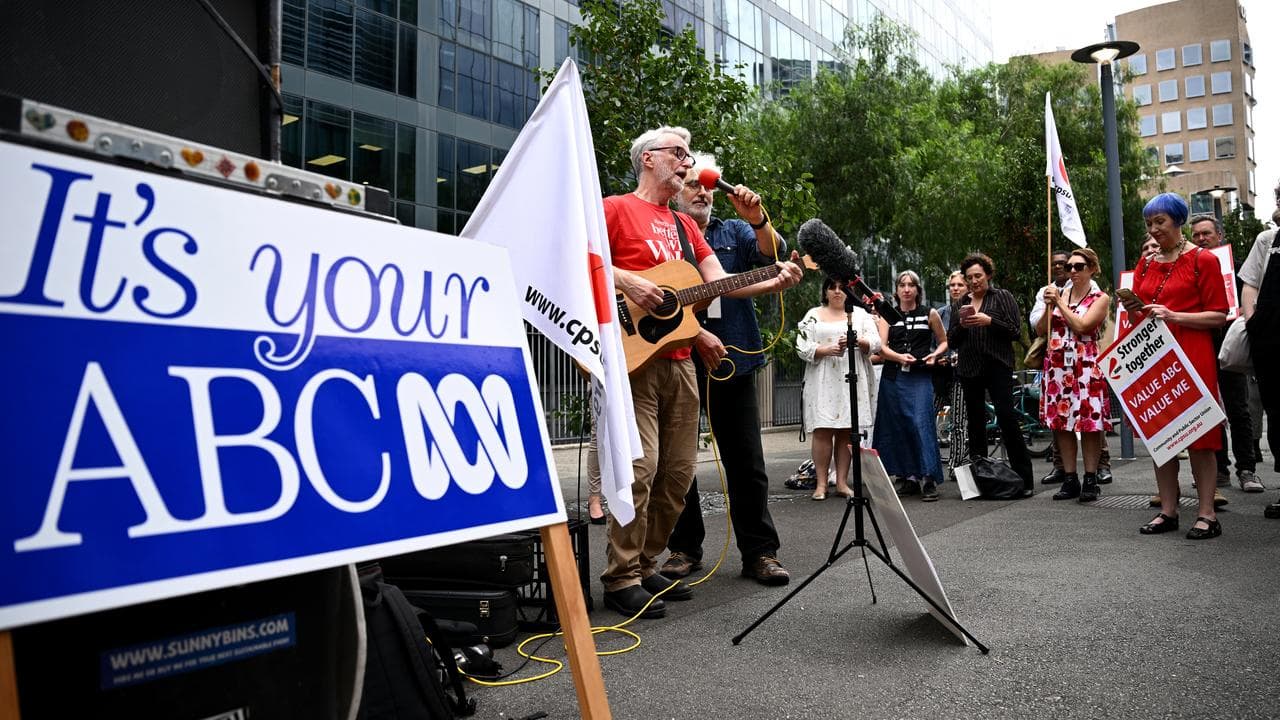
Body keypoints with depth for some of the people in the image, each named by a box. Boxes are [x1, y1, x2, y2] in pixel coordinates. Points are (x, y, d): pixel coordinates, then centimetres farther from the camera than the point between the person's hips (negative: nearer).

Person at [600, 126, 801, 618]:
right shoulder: (617, 208, 2)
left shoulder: (684, 225, 23)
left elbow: (719, 282, 15)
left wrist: (772, 283, 2)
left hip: (679, 360, 8)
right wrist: (626, 281, -19)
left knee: (679, 472, 7)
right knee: (640, 467, -13)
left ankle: (646, 566, 20)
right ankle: (621, 579, -2)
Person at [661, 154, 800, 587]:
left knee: (746, 461, 2)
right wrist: (697, 334, -15)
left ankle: (760, 551, 9)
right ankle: (684, 547, 17)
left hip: (732, 358, 2)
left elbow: (773, 253, -2)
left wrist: (757, 219, -21)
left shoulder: (735, 232, 15)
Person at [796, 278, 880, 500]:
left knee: (847, 431, 0)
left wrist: (857, 341, -14)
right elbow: (802, 348, 2)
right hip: (823, 382, -1)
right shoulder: (813, 315, 13)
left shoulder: (860, 314, 17)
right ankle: (821, 484, -4)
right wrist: (826, 350, -13)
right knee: (822, 430, -9)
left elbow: (875, 342, 6)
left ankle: (842, 482, 6)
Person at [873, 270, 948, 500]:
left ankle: (928, 479, -12)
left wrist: (935, 354, -4)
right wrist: (900, 357, -19)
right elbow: (881, 347, -1)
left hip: (920, 377, -2)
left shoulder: (929, 314, 8)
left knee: (920, 423, -14)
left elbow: (944, 341, 17)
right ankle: (905, 477, 13)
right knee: (896, 426, 3)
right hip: (893, 376, 2)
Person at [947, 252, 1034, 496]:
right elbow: (951, 341, 14)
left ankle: (1024, 479, -8)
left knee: (1006, 417, -13)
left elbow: (1015, 330, -2)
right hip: (969, 369, 5)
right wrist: (961, 324, -5)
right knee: (975, 422, 8)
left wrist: (989, 321, -14)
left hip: (997, 366, -4)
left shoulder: (1002, 297, 6)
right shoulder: (962, 303, 16)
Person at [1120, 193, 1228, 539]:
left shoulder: (1202, 260, -1)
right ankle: (1168, 510, 14)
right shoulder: (1146, 264, 14)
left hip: (1192, 355, -5)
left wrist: (1173, 316, -16)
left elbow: (1218, 316, -6)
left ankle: (1207, 514, 3)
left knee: (1198, 433, -4)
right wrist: (1134, 308, -4)